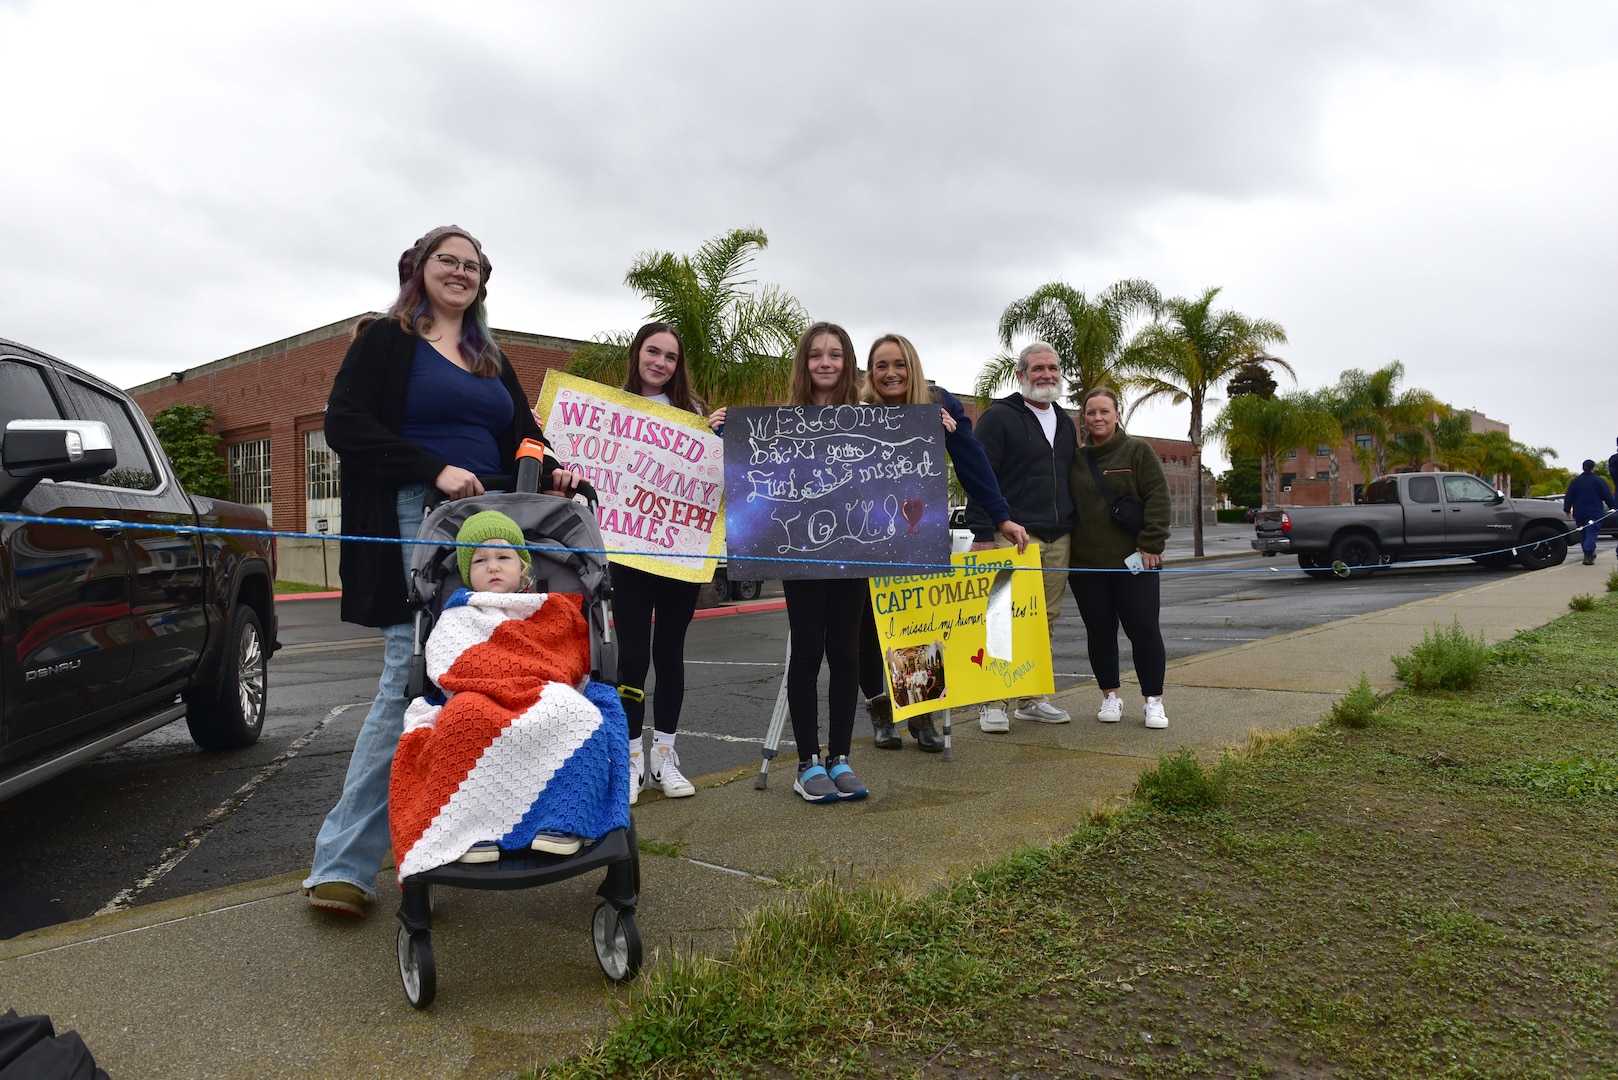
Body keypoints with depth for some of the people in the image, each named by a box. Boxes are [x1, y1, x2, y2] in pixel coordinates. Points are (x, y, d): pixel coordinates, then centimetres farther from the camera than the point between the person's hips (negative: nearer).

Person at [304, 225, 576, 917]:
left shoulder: (493, 362, 24)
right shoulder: (385, 340, 6)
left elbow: (522, 440, 23)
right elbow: (345, 423, -5)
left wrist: (549, 472, 0)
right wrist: (435, 469, -16)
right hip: (415, 527, -6)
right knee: (411, 680, -11)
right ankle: (342, 864, -1)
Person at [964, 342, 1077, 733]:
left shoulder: (1064, 422, 20)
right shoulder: (998, 417, -2)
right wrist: (982, 535, -15)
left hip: (1059, 539, 7)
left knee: (1045, 622, 9)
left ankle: (1031, 699, 18)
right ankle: (994, 704, -1)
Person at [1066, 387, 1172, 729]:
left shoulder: (1138, 451, 2)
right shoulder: (1076, 460, 11)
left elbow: (1158, 498, -5)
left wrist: (1151, 544, -13)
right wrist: (1065, 549, 6)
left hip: (1133, 560, -3)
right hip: (1086, 563, 3)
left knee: (1143, 628, -3)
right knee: (1099, 631, 7)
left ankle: (1153, 701, 8)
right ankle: (1110, 697, 19)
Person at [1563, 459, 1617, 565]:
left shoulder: (1575, 481, 6)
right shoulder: (1599, 481, -6)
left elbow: (1568, 497, 7)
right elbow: (1608, 497, -2)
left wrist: (1567, 509, 14)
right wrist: (1614, 507, 9)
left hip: (1579, 513, 4)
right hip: (1594, 513, -4)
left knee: (1584, 534, 14)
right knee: (1592, 533, -9)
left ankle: (1589, 554, 23)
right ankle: (1588, 555, -23)